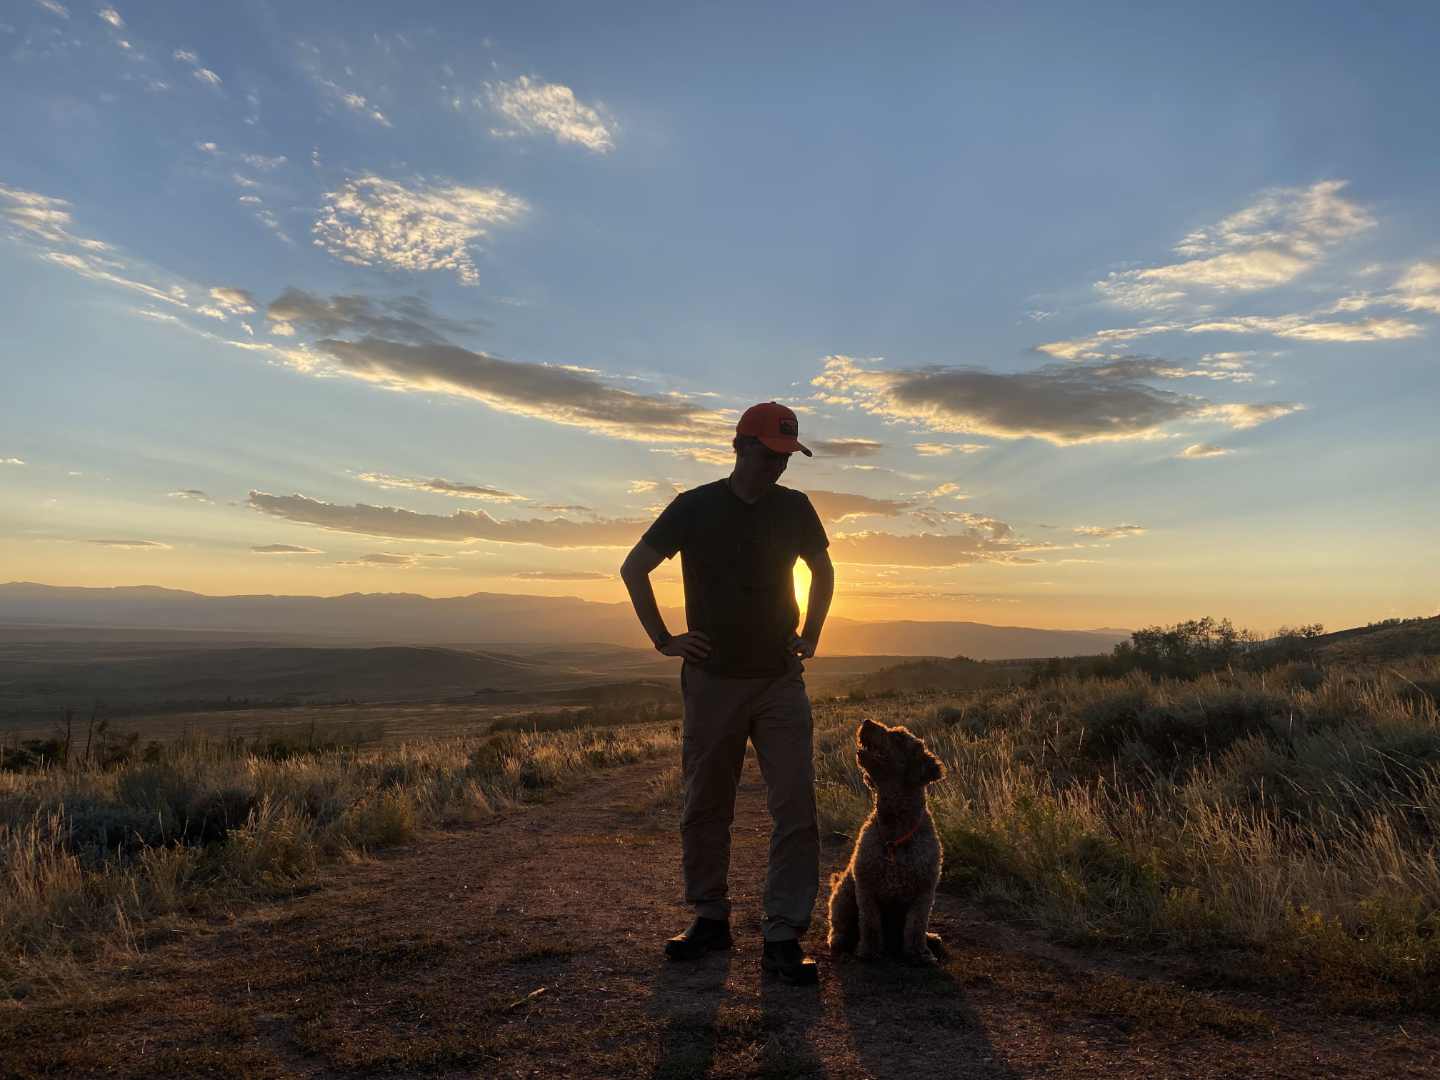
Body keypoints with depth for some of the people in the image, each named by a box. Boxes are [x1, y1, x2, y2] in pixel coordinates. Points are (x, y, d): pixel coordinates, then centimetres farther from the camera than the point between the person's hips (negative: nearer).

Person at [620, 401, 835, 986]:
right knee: (704, 808, 8)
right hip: (712, 680, -1)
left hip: (781, 680, 2)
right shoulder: (695, 507, -3)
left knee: (797, 807, -5)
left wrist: (810, 635, 11)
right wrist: (664, 639, -2)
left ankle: (783, 937, 4)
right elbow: (633, 569, 3)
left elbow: (823, 571, 22)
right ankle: (710, 918, 25)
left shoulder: (795, 508, 5)